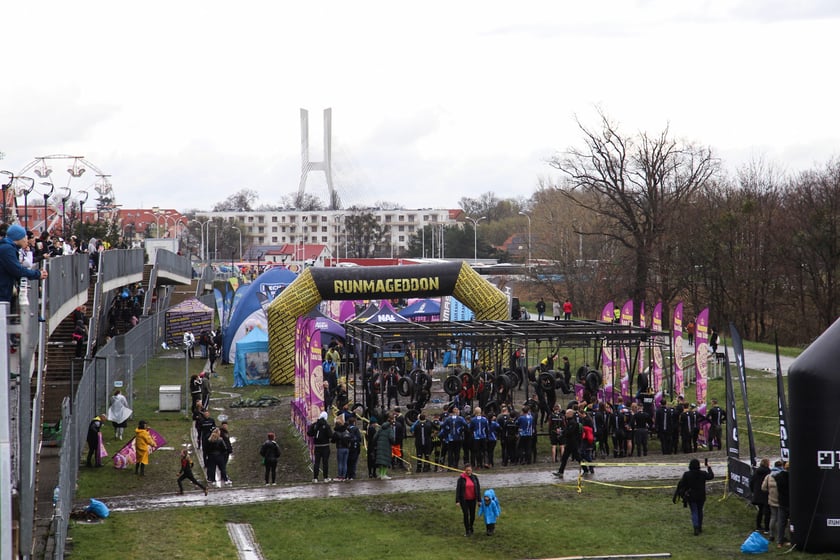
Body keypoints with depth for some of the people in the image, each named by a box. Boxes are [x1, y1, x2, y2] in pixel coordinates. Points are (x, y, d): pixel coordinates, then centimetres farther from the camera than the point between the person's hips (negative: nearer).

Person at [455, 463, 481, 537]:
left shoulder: (474, 477, -1)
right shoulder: (461, 478, -8)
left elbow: (478, 489, 2)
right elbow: (458, 489, -8)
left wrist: (479, 500, 0)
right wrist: (457, 501, -12)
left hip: (472, 499, 3)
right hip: (464, 500, -3)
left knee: (472, 514, 10)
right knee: (466, 515, -3)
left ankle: (470, 527, 34)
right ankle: (467, 531, 8)